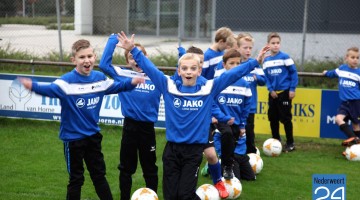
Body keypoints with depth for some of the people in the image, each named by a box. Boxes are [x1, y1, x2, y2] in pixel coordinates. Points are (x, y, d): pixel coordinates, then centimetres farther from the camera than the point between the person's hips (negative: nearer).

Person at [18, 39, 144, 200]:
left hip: (93, 135, 5)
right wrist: (33, 86, -58)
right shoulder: (67, 81, -20)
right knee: (76, 179, 8)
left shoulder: (100, 78, -1)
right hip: (73, 137, -5)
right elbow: (51, 89, -38)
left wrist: (132, 82, 2)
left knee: (99, 175, 18)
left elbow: (116, 87, 18)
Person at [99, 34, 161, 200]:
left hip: (148, 127, 0)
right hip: (129, 127, 0)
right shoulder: (123, 75, -4)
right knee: (126, 168, 13)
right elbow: (103, 64, -14)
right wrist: (113, 41, -13)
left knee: (150, 168, 13)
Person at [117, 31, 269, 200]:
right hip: (172, 149, 1)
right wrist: (133, 50, -8)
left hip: (194, 150, -1)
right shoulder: (169, 87, 0)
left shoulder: (209, 89, -1)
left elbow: (232, 74, -1)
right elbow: (150, 68, -2)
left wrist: (255, 62, -5)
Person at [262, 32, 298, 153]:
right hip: (273, 93, 5)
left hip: (284, 92, -5)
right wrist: (270, 89, -5)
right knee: (273, 118, 10)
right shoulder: (266, 60, 5)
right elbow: (266, 76, 8)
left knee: (286, 118, -3)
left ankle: (290, 143, 6)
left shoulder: (285, 57, -9)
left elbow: (294, 73, -7)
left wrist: (292, 89, -10)